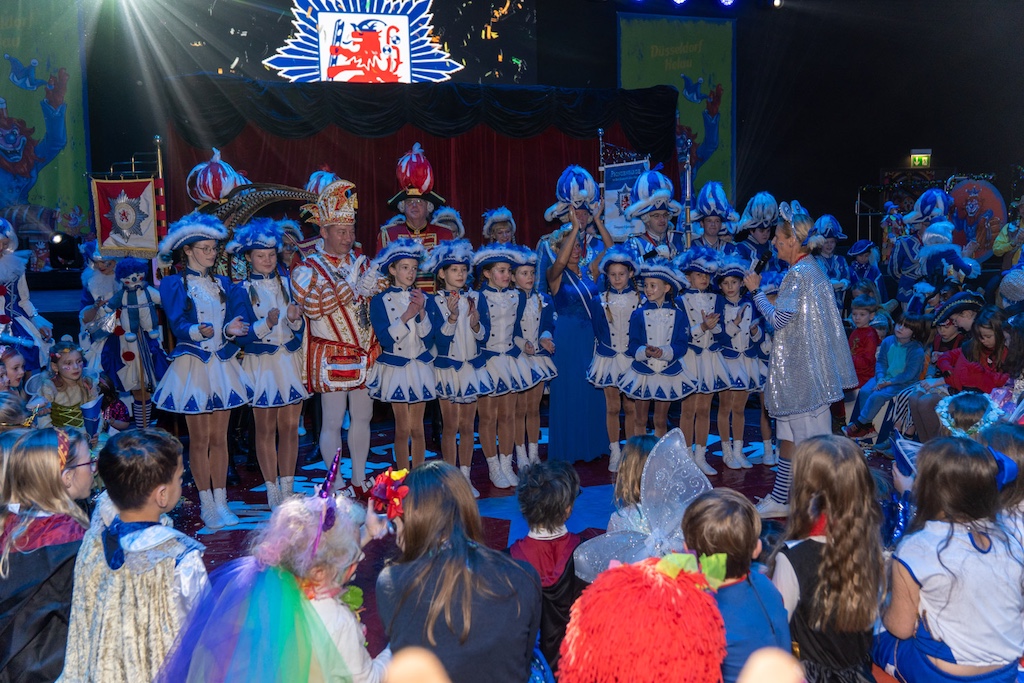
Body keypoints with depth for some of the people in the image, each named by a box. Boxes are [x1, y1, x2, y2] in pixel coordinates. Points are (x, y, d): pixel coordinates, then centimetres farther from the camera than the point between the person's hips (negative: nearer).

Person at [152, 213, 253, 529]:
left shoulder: (222, 283, 13)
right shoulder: (173, 284, -2)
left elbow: (233, 322, 7)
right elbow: (179, 326, -13)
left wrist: (232, 330, -15)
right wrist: (198, 331, -33)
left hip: (222, 364, 4)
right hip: (193, 366, -4)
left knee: (219, 437, 6)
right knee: (199, 439, 1)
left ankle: (221, 502, 13)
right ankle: (207, 505, 11)